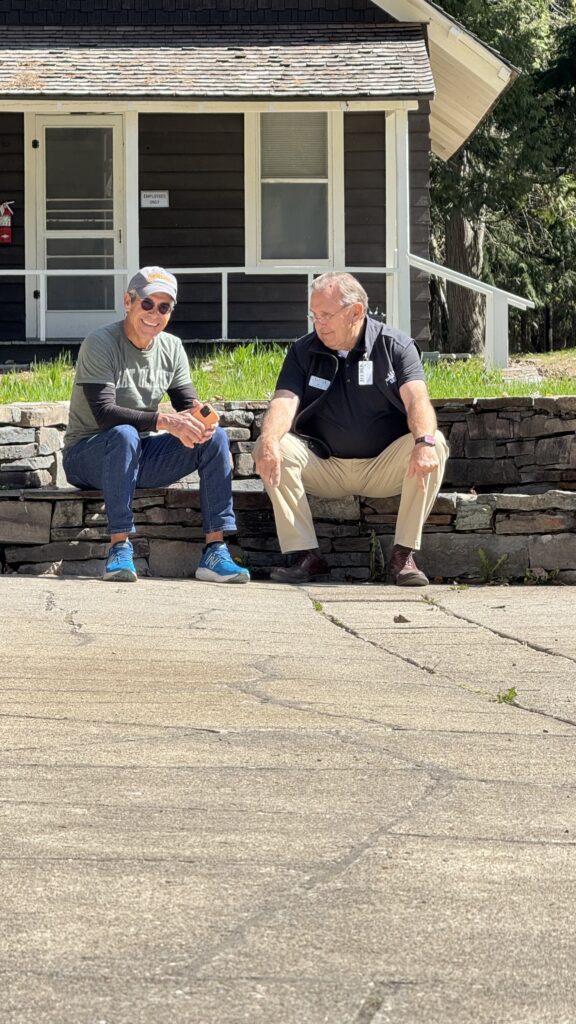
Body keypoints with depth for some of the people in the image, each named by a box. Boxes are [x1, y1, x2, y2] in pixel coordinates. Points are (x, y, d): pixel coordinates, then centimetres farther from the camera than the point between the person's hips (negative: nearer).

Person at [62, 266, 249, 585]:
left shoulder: (171, 348, 7)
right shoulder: (100, 344, -15)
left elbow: (187, 401, 2)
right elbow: (103, 413, -26)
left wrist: (199, 415, -24)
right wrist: (164, 420, -36)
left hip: (140, 455, 6)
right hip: (88, 455, -6)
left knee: (215, 437, -15)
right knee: (124, 434, -39)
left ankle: (215, 552, -21)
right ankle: (119, 547, -36)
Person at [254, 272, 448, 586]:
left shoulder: (394, 345, -2)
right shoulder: (303, 352, 4)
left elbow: (417, 399, -17)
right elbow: (285, 402, -12)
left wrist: (424, 441, -40)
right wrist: (269, 440, -35)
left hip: (384, 467, -2)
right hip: (325, 469, 2)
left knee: (434, 445, -29)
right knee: (272, 448, -24)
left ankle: (403, 555, -22)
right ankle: (305, 554, -22)